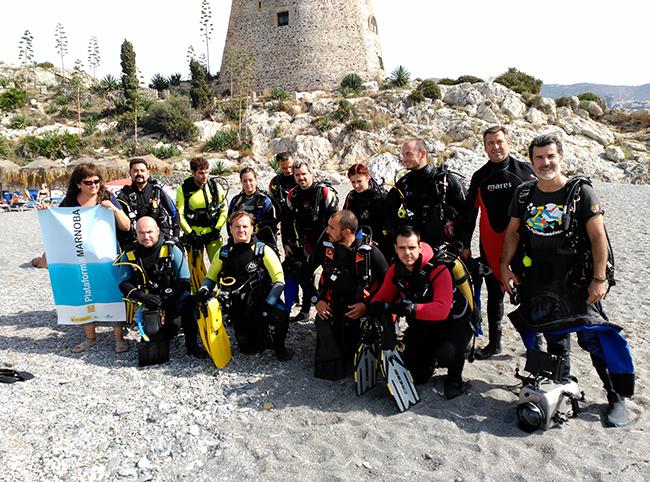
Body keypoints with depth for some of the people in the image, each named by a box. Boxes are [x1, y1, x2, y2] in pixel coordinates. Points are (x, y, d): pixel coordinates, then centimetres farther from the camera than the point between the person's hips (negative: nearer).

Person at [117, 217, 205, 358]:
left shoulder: (171, 250, -8)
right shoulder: (129, 254, -2)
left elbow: (184, 281, -11)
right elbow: (123, 283, -4)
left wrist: (166, 298, -24)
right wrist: (143, 297, -23)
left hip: (172, 298, -1)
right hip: (146, 303, 1)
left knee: (189, 303, -32)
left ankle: (191, 345, -13)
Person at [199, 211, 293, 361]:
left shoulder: (263, 250, -5)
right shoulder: (224, 252, 5)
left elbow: (279, 281, -10)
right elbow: (210, 277, 15)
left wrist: (266, 306, -22)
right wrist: (204, 289, -8)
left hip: (261, 301, -2)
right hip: (239, 310, 3)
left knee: (280, 313, -33)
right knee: (248, 349, -3)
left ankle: (279, 346, -5)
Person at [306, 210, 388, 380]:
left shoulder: (370, 252, -7)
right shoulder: (325, 247, 0)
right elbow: (305, 273, 13)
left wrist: (368, 305, -9)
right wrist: (316, 300, 4)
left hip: (360, 312, -1)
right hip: (329, 310, 1)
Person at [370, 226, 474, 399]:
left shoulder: (438, 270, -28)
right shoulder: (396, 270, -9)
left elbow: (442, 310, -38)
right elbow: (381, 297, -5)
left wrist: (411, 309, -49)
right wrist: (377, 307, -30)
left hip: (452, 322, -5)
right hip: (422, 325, 5)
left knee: (446, 353, -35)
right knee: (417, 376, 2)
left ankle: (455, 377, 0)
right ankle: (430, 356, 36)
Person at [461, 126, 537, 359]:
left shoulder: (524, 170, -1)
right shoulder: (480, 177, 5)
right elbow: (470, 213, 9)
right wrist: (465, 245, 8)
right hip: (491, 245, 2)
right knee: (495, 294, 11)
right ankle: (494, 342, 22)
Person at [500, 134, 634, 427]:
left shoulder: (581, 192, -6)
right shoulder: (524, 194, 6)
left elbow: (599, 238, -8)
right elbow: (513, 232, 12)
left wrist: (599, 278, -14)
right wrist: (505, 266, 3)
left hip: (576, 280, -3)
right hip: (538, 281, 4)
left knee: (593, 337, -6)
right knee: (554, 337, 13)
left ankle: (617, 398, 9)